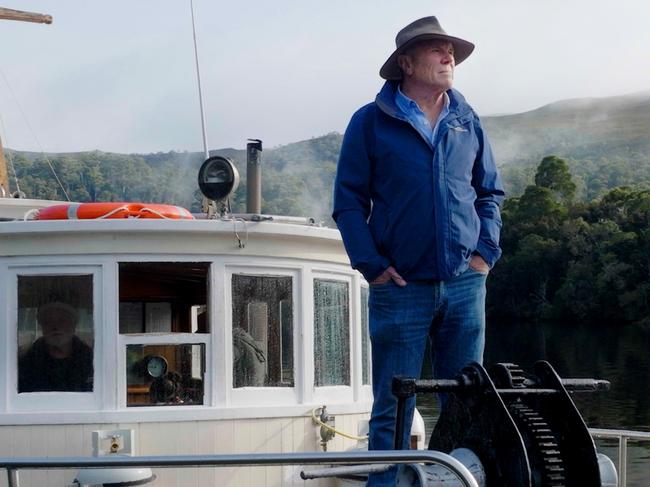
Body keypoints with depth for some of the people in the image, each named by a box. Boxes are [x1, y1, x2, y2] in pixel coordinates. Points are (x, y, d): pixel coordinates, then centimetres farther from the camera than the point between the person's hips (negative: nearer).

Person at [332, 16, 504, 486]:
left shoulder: (468, 122, 10)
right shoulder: (371, 122, -1)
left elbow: (490, 192, 18)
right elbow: (349, 199, 0)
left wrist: (486, 251, 5)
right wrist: (372, 266, -8)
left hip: (465, 284, 4)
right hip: (402, 286, -3)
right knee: (393, 409, -1)